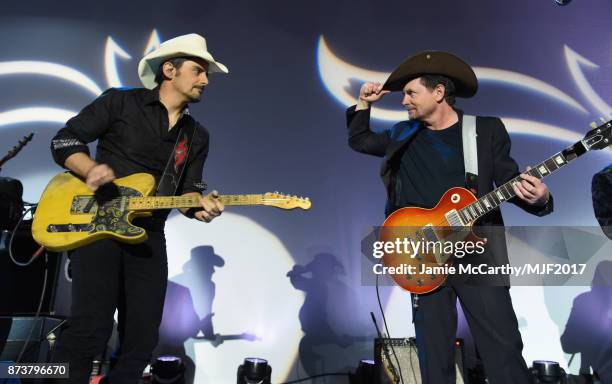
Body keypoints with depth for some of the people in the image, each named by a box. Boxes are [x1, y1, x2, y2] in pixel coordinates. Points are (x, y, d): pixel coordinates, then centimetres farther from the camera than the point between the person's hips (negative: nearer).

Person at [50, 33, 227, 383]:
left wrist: (199, 205, -12)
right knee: (91, 326, -15)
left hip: (149, 237, 5)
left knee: (143, 336, 3)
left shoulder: (197, 136, 13)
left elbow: (188, 189, 11)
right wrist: (91, 169, -18)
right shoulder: (120, 102, 1)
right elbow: (64, 141, 1)